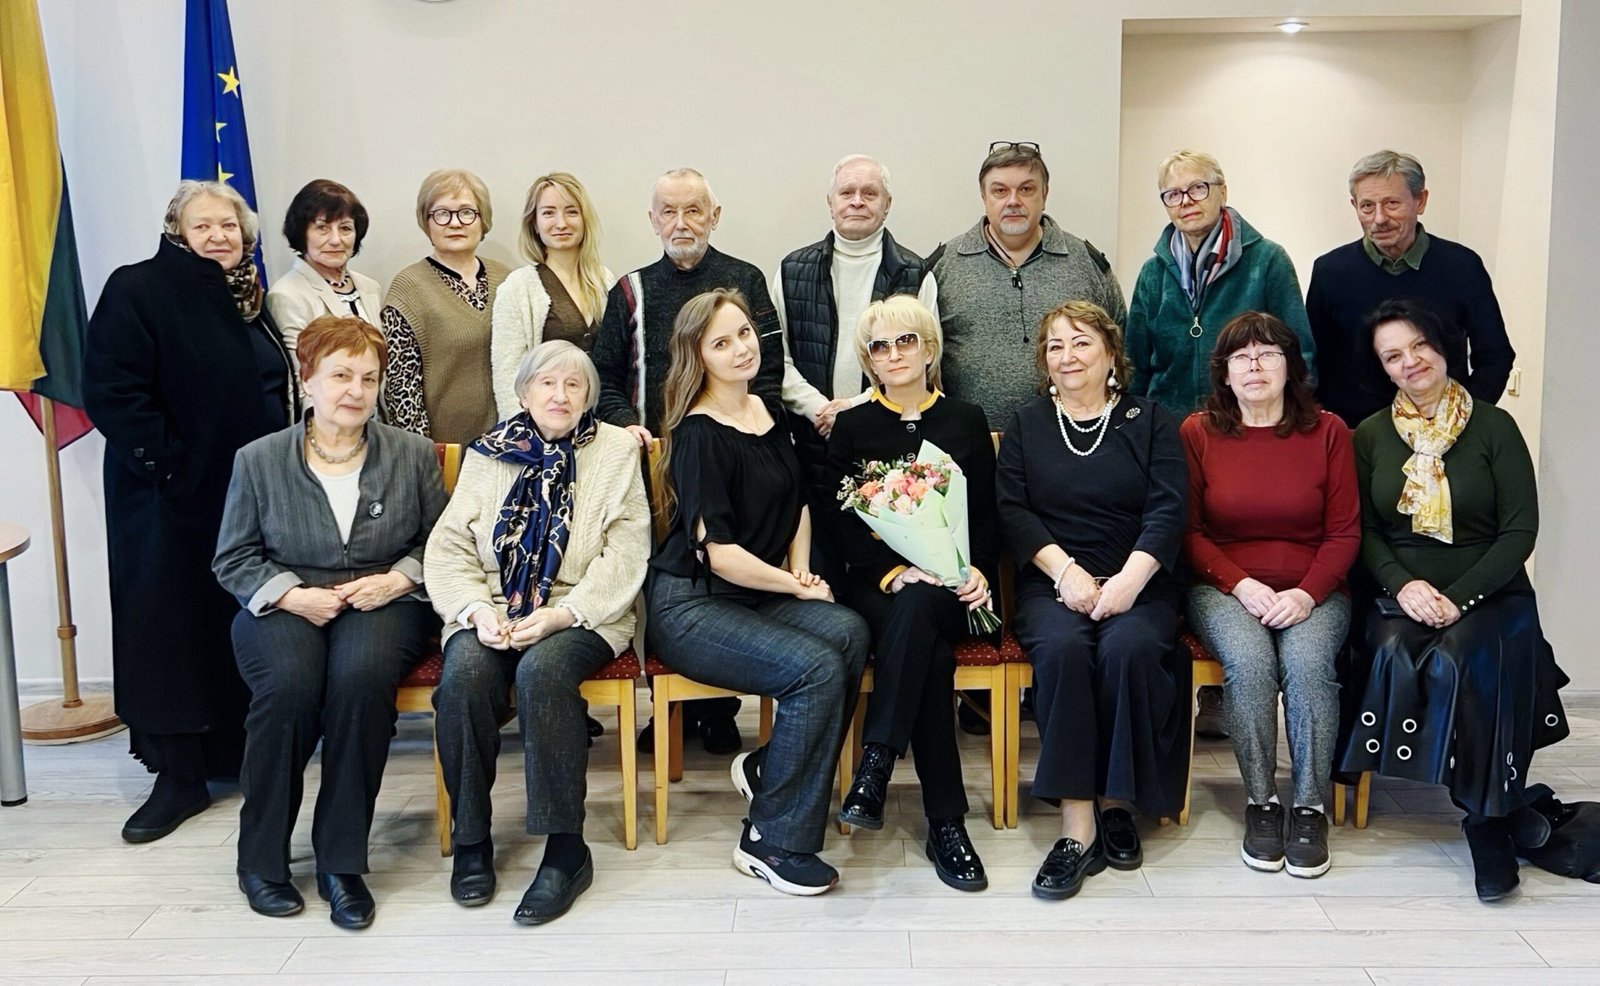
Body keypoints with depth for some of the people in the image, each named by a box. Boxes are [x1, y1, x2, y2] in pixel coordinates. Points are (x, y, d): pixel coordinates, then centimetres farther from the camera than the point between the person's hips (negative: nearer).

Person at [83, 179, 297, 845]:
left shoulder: (247, 298, 12)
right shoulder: (138, 290, -8)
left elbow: (278, 391, 19)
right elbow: (110, 390, -16)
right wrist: (167, 464, -19)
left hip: (249, 493, 6)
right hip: (171, 498, -6)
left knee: (244, 626, 11)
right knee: (173, 627, 1)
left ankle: (238, 751, 25)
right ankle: (178, 776, 10)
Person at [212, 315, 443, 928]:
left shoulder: (412, 454, 8)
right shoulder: (258, 460, 7)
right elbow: (233, 559, 8)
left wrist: (398, 578, -8)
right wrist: (292, 595, -9)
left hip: (382, 604, 0)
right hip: (284, 608, 0)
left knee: (361, 675, -34)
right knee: (289, 682, -33)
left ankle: (342, 861, -20)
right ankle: (260, 858, -11)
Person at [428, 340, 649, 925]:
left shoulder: (616, 451, 7)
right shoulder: (487, 455, 13)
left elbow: (625, 555, -3)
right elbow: (449, 548, 8)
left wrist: (559, 615, -16)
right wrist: (476, 609, -13)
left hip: (580, 615, -2)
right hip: (492, 610, 2)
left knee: (542, 671, -34)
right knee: (464, 673, -29)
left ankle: (566, 848, -24)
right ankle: (471, 839, -12)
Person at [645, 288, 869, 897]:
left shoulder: (770, 413, 12)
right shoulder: (698, 434, -12)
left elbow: (798, 503, 24)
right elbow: (718, 551, -16)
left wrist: (800, 568, 7)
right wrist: (794, 586, -6)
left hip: (758, 596, 7)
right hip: (690, 606, -7)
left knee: (847, 632, -23)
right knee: (818, 668, -27)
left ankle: (766, 769, -4)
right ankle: (773, 843, -12)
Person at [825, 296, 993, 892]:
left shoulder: (967, 422, 16)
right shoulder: (852, 426, 13)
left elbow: (986, 515, 12)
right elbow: (841, 525, 3)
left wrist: (976, 570, -10)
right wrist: (893, 571, -15)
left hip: (946, 587, 0)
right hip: (872, 581, 0)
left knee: (915, 609, -38)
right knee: (930, 656, -33)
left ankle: (874, 771, -39)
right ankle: (945, 824, -32)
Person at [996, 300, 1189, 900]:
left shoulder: (1149, 422, 12)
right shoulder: (1026, 425, 16)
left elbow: (1167, 511, -1)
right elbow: (1012, 511, 3)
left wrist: (1129, 579, -17)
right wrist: (1066, 570, -12)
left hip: (1136, 584, 0)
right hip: (1050, 583, 1)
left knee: (1129, 647, -32)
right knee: (1062, 647, -31)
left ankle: (1119, 805, -15)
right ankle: (1077, 825, -31)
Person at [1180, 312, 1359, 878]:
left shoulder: (1327, 431, 5)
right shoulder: (1197, 432, 4)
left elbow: (1344, 533, 3)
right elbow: (1189, 533, 2)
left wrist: (1305, 594, -13)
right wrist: (1243, 585, -12)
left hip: (1311, 592, 1)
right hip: (1224, 589, 0)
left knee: (1307, 662, -29)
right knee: (1250, 662, -30)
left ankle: (1310, 808, -15)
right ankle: (1261, 802, -14)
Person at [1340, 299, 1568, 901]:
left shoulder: (1493, 427, 1)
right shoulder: (1370, 436, 8)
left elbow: (1521, 530, -3)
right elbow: (1364, 530, 6)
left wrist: (1459, 597, -15)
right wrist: (1402, 585, -13)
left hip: (1489, 596, -2)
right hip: (1400, 597, 2)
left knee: (1455, 660, -33)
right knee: (1394, 653, -31)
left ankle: (1487, 816, -17)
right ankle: (1488, 809, -16)